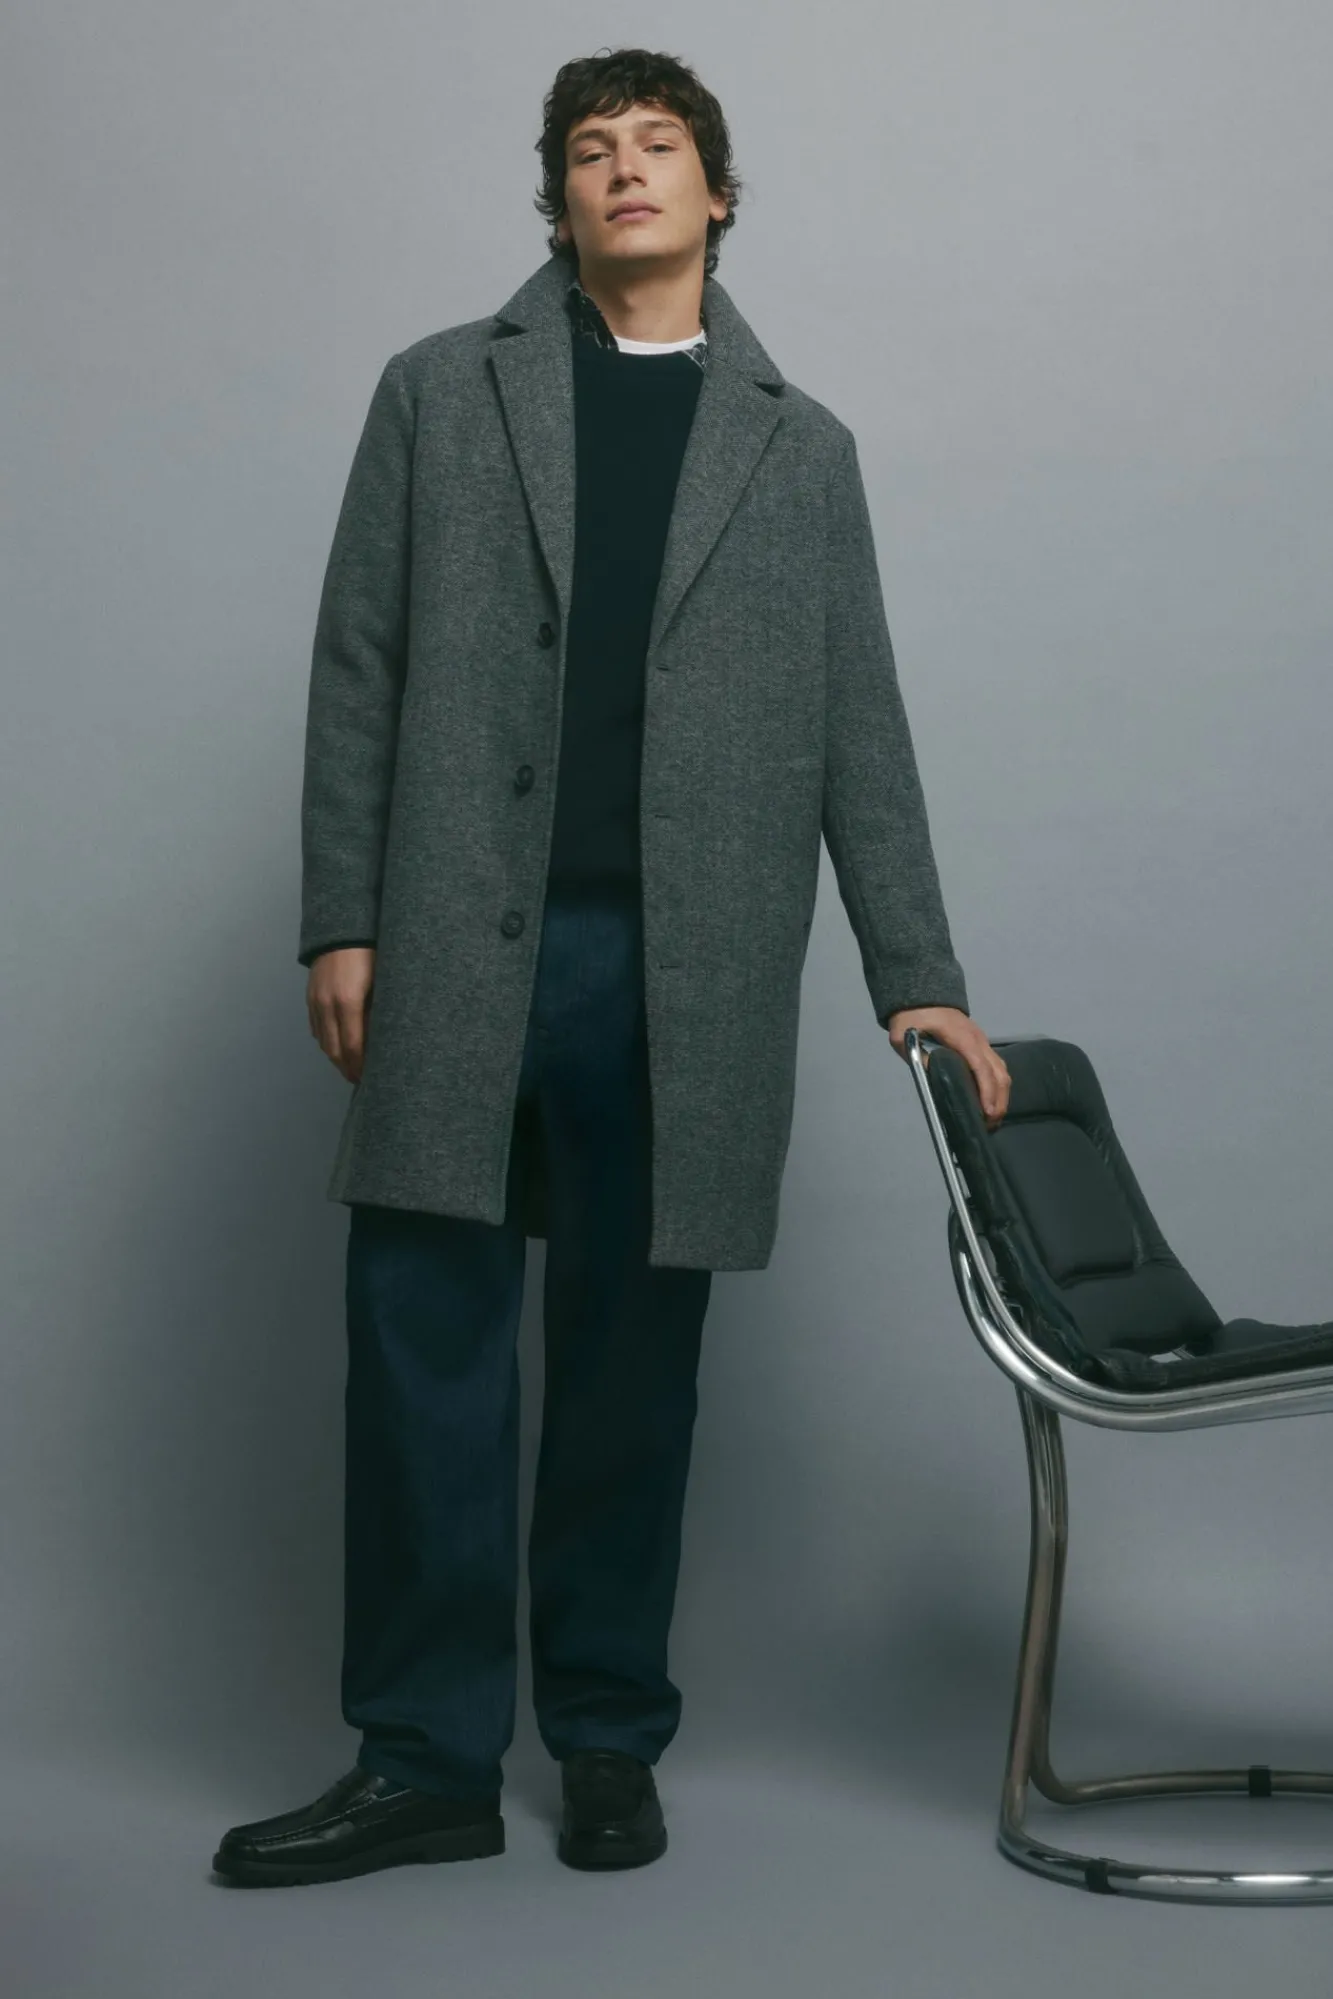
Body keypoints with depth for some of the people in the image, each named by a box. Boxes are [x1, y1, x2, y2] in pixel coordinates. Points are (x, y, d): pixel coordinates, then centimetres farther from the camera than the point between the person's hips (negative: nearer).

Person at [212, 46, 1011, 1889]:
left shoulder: (802, 446, 14)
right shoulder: (441, 392, 12)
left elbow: (859, 731, 11)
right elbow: (361, 668, 7)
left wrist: (917, 975, 6)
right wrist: (342, 918, -2)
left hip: (685, 972, 0)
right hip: (461, 953, 0)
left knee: (632, 1363, 5)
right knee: (424, 1351, 0)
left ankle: (609, 1743, 19)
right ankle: (427, 1761, 11)